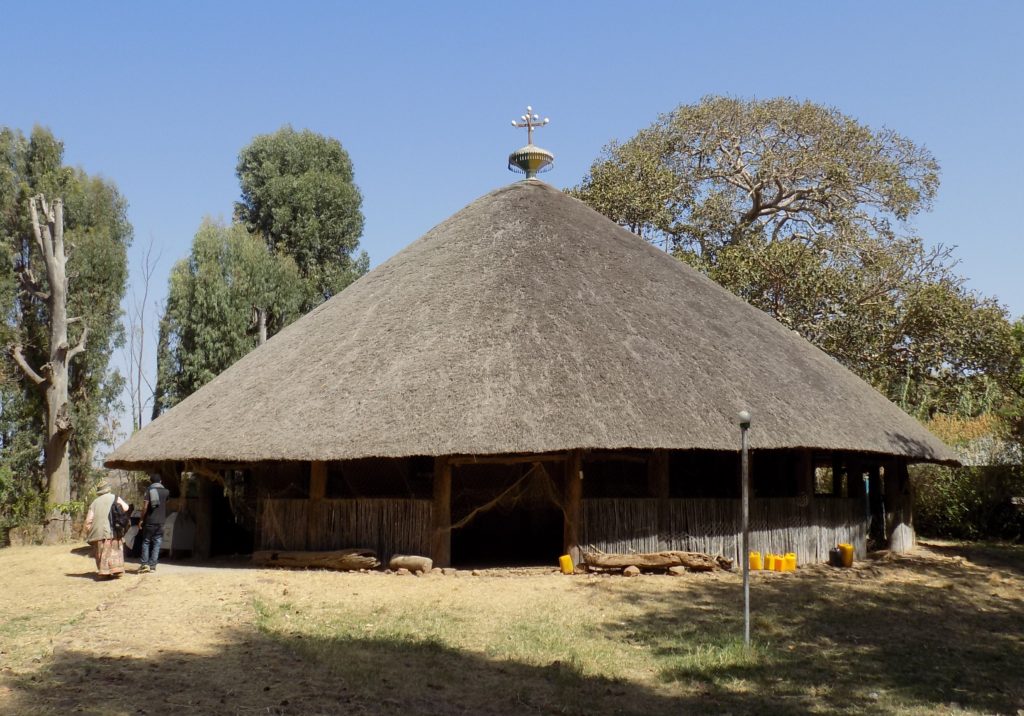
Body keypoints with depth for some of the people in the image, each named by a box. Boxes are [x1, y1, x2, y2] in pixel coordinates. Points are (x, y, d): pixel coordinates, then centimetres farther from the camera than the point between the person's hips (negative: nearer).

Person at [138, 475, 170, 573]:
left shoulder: (149, 490, -4)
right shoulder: (166, 491, 6)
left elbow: (145, 506, -10)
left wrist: (141, 519, -3)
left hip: (149, 521, -2)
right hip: (161, 522, 2)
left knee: (146, 542, 7)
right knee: (157, 543, 6)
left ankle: (145, 564, -3)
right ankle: (153, 565, 3)